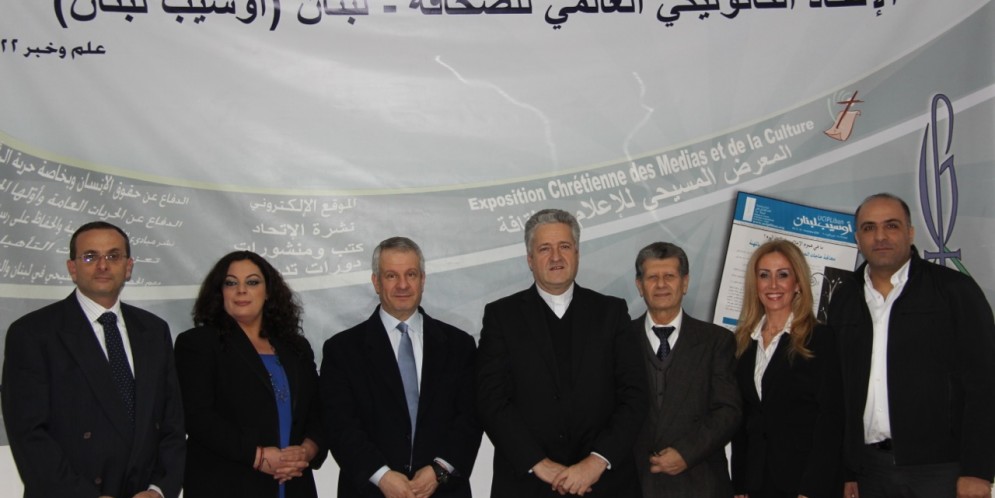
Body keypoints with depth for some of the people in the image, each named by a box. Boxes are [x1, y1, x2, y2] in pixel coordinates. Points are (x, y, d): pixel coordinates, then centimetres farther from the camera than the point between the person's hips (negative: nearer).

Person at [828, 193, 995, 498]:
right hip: (870, 470, 3)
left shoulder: (955, 290, 0)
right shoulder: (844, 301, 11)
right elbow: (839, 391, 10)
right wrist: (846, 472, 6)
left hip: (941, 470, -3)